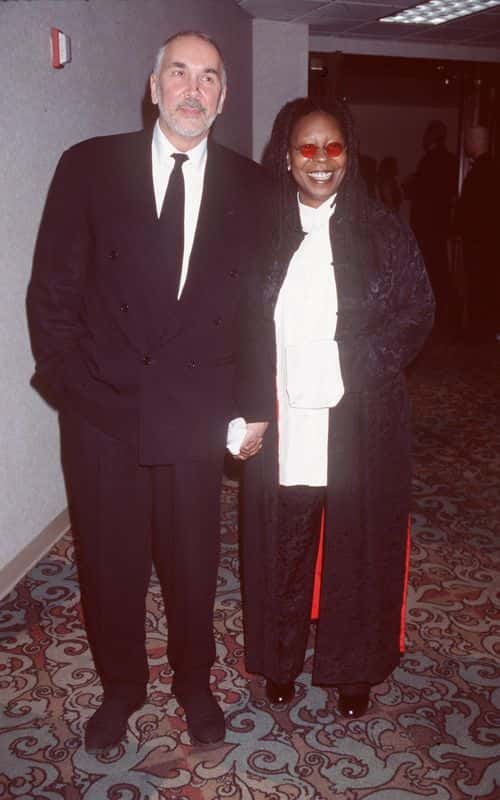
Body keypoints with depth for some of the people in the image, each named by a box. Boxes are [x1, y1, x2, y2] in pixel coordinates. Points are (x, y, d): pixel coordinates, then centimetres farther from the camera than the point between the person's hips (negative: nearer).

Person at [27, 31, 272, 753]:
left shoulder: (250, 187, 2)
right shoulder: (90, 166, -1)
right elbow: (52, 290, 1)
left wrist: (254, 406, 0)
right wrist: (70, 384, -4)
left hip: (196, 415, 1)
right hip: (101, 412, 0)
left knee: (193, 564, 15)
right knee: (110, 564, 14)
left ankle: (194, 681, 41)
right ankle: (121, 686, 39)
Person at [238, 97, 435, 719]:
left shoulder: (384, 233, -1)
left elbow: (417, 311, 1)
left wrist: (365, 364, -13)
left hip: (360, 423, 0)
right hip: (281, 420, 1)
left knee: (357, 544, 11)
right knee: (282, 544, 12)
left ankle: (354, 668, 33)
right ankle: (281, 659, 35)